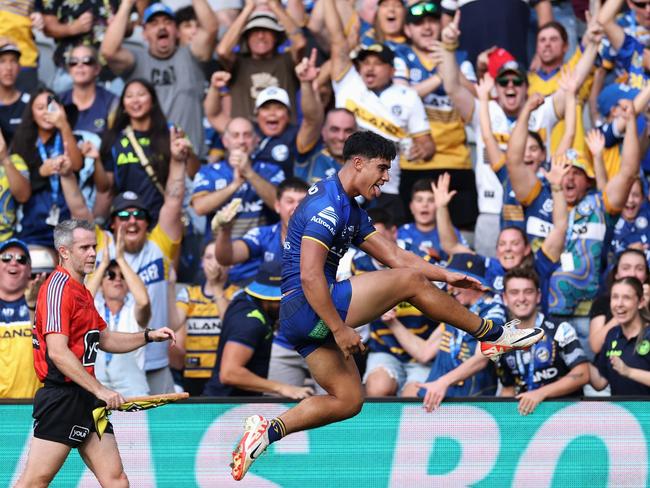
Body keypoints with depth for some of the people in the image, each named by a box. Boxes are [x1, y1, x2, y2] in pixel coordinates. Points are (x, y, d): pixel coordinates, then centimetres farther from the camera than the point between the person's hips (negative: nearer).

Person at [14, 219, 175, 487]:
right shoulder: (58, 287, -13)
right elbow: (57, 352, -22)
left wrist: (149, 336, 17)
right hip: (61, 398, -10)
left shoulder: (82, 292, 19)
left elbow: (104, 339, 31)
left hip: (87, 401, 10)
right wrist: (99, 389, -25)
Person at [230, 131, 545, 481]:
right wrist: (339, 329, -22)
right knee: (408, 281, -9)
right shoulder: (327, 205, -15)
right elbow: (309, 276, -22)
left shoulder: (352, 212, 19)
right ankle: (493, 334, 1)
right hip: (308, 306, -11)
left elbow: (395, 255, 22)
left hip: (301, 320, 11)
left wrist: (446, 276, 12)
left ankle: (268, 430, 3)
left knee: (348, 400, 11)